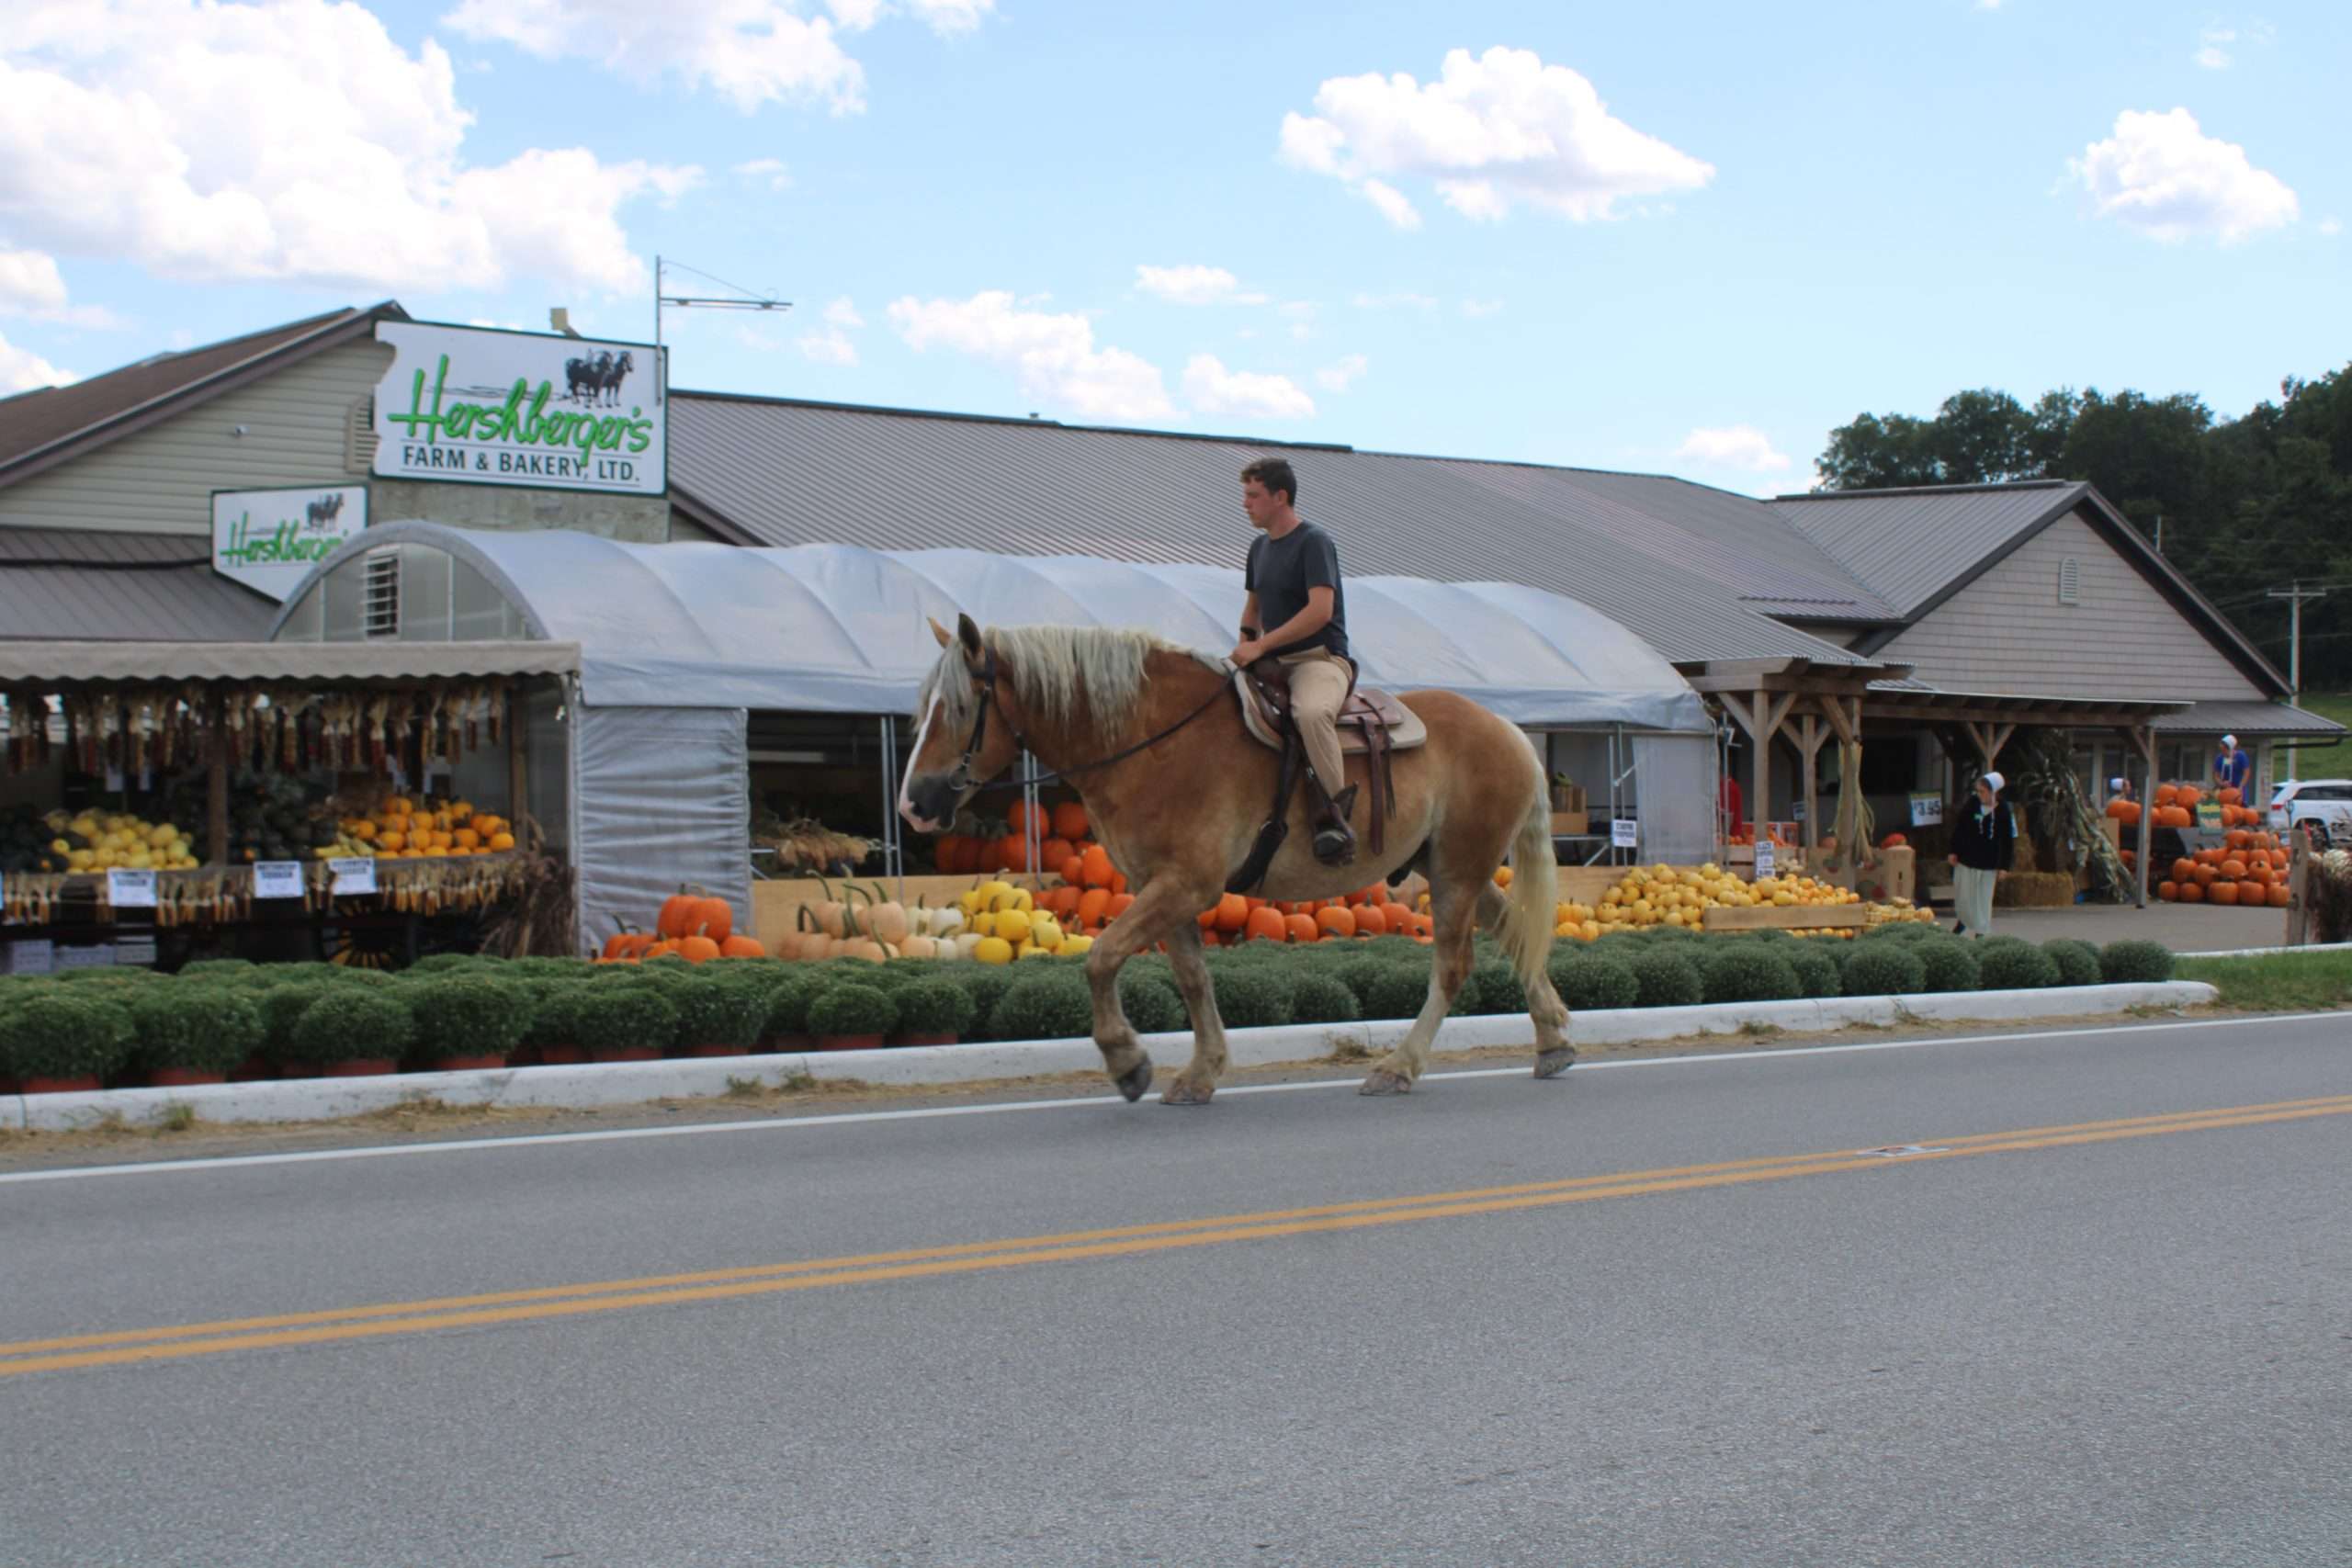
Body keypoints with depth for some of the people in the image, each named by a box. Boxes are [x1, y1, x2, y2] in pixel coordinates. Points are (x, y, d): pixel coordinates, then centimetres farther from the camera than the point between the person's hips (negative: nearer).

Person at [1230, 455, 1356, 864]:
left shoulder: (1314, 542, -9)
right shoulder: (1260, 547, 17)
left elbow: (1320, 611, -21)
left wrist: (1260, 645, -21)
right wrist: (1244, 646, 10)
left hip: (1320, 659, -9)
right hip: (1273, 663, 9)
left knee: (1311, 712, -40)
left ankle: (1333, 814, -35)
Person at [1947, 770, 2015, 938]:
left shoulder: (2002, 812, -9)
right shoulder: (1972, 805, -4)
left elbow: (2008, 841, -4)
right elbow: (1959, 828, 4)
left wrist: (2004, 866, -6)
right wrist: (1954, 851, 1)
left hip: (1988, 863, -2)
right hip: (1966, 859, 2)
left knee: (1984, 899, 5)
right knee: (1963, 895, 10)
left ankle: (1981, 932, 14)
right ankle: (1964, 921, 36)